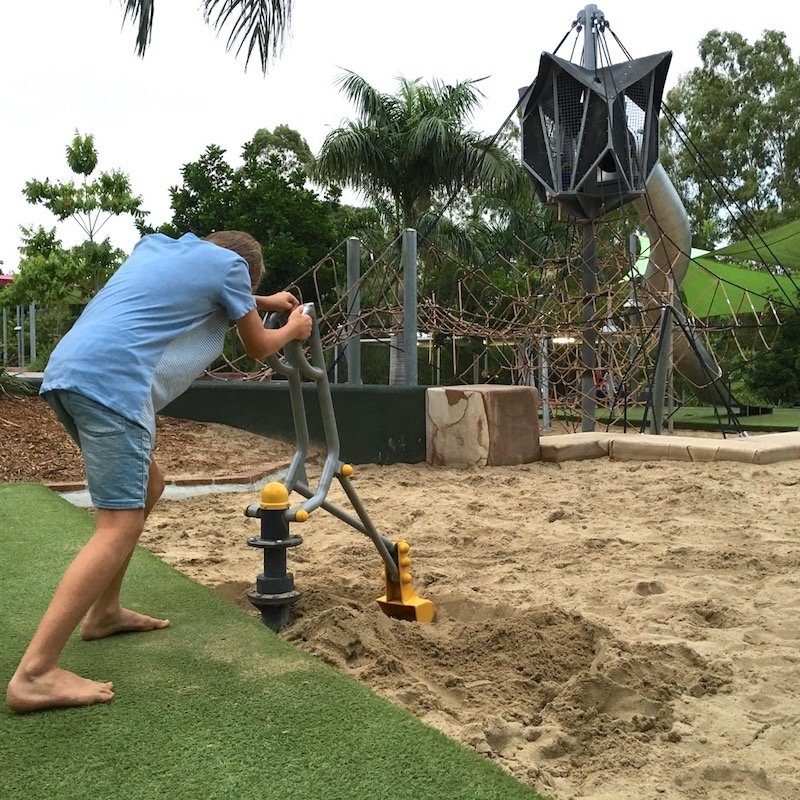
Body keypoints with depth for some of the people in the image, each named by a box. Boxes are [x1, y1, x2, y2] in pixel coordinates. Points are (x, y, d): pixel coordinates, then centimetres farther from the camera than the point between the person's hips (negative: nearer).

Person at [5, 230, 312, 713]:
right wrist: (294, 329, 41)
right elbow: (259, 347, 21)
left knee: (147, 486, 23)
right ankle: (35, 674, -15)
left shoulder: (157, 246, 30)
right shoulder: (229, 262, 10)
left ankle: (104, 612, 30)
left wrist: (264, 302, 56)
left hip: (69, 370, 9)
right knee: (121, 526, -10)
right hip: (110, 380, -9)